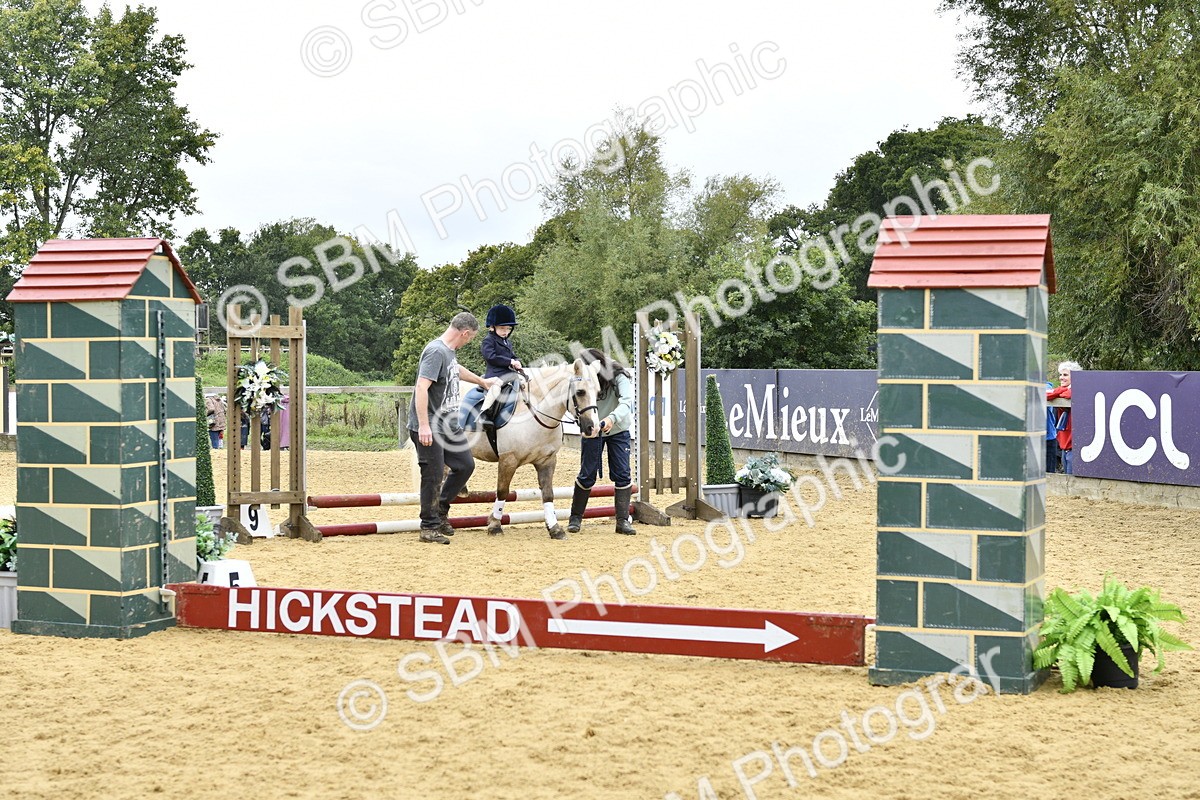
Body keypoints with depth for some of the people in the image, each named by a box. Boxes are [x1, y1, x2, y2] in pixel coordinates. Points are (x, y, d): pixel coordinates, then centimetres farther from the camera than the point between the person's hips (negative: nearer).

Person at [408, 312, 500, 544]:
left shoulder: (450, 351, 12)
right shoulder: (436, 352, -19)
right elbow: (421, 388, -26)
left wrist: (482, 381, 50)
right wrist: (424, 425, -30)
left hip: (450, 425, 10)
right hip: (430, 429, -10)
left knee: (465, 466, 14)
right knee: (433, 476, -4)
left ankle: (440, 511, 28)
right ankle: (429, 528, 7)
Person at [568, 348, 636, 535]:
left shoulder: (619, 377, -23)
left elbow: (626, 402, -36)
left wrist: (612, 418, -53)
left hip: (618, 430, 0)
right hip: (592, 430, 0)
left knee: (622, 474, -5)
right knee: (587, 474, 1)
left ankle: (623, 520, 0)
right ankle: (576, 517, 15)